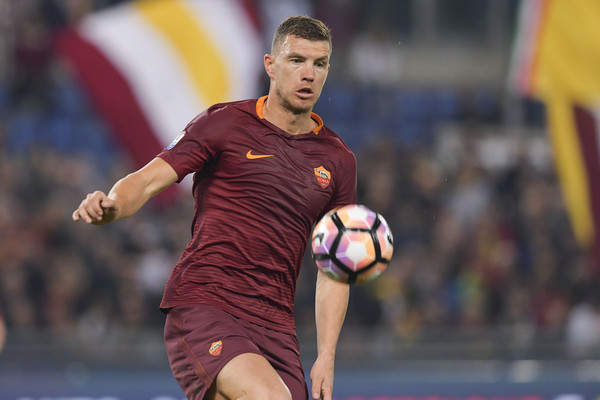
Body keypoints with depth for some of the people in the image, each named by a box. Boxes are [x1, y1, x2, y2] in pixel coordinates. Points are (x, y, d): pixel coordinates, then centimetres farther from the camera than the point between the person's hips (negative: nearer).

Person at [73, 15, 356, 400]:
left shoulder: (339, 161, 15)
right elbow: (147, 180, -1)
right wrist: (111, 206, -25)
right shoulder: (223, 124, 4)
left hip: (274, 323, 5)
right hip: (200, 307, -5)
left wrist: (326, 357, 8)